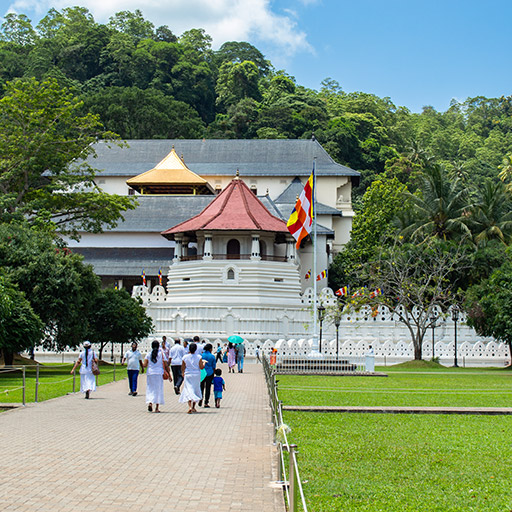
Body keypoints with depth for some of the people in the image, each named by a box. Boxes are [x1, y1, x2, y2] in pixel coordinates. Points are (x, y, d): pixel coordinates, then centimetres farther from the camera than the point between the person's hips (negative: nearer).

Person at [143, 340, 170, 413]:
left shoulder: (148, 354, 2)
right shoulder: (161, 354, 0)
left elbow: (145, 365, -6)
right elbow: (165, 365, -2)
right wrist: (169, 375, 5)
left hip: (150, 373, 1)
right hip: (159, 373, -1)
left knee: (150, 389, 10)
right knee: (158, 389, 6)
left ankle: (150, 403, -15)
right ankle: (157, 408, 5)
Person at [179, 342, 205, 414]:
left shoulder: (185, 357, -5)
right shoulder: (199, 357, -7)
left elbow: (182, 368, 2)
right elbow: (201, 367, -6)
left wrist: (183, 373, 22)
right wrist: (204, 363, 14)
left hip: (188, 375, -1)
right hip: (197, 375, 1)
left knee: (188, 390, -4)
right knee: (196, 391, 16)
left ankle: (190, 407, -24)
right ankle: (193, 407, 22)